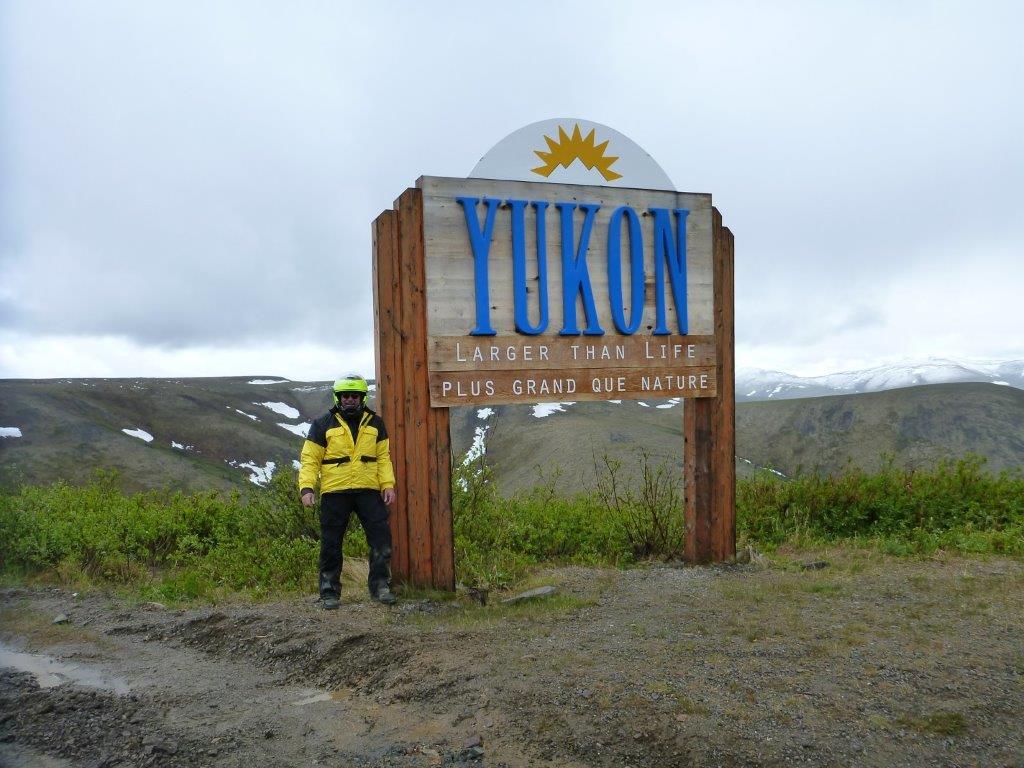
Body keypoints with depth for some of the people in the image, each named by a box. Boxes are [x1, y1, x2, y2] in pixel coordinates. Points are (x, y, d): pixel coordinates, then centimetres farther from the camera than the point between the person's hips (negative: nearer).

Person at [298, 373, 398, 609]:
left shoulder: (374, 423, 11)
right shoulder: (323, 425, 3)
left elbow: (383, 457, 11)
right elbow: (310, 459, 0)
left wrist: (388, 485, 0)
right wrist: (306, 488, -12)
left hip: (369, 491, 2)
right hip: (334, 493, -2)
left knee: (382, 539, -1)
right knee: (331, 545, 5)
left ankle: (380, 585, 12)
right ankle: (330, 592, 18)